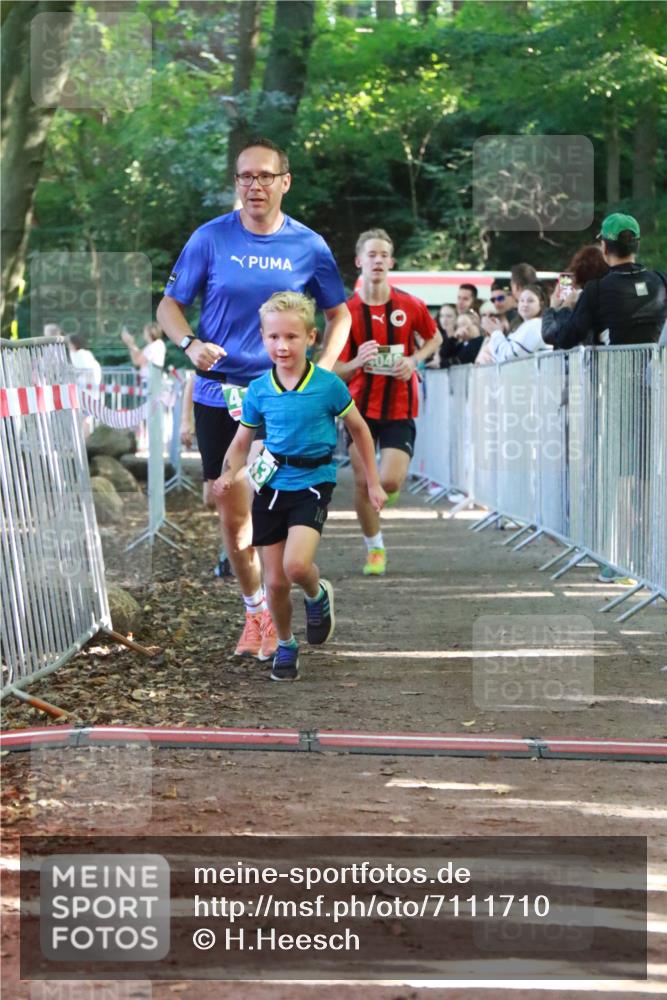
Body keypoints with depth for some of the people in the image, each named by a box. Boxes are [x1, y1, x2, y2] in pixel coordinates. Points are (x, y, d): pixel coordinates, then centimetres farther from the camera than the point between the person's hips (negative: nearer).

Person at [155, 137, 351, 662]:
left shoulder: (308, 246, -1)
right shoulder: (211, 238, -3)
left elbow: (339, 313, 12)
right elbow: (170, 305, 3)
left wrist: (321, 373, -2)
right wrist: (190, 344, -17)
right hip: (218, 395, 1)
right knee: (231, 512, 5)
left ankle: (275, 619, 10)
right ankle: (255, 609, 25)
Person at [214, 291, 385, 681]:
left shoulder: (329, 385, -9)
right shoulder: (258, 390, -2)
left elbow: (359, 430, 5)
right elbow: (241, 443, 8)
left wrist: (374, 484, 7)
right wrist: (229, 475, -12)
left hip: (313, 484, -3)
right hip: (271, 487, 3)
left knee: (296, 565, -25)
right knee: (275, 582, 6)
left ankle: (318, 595, 10)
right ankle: (286, 646, 31)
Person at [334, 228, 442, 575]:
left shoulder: (410, 306, -5)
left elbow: (434, 338, 14)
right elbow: (336, 371, -5)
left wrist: (414, 359, -5)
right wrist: (358, 361, -27)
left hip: (399, 407, 0)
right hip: (361, 406, 0)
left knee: (389, 482, -12)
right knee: (363, 482, -1)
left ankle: (388, 491, 27)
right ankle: (374, 547, 19)